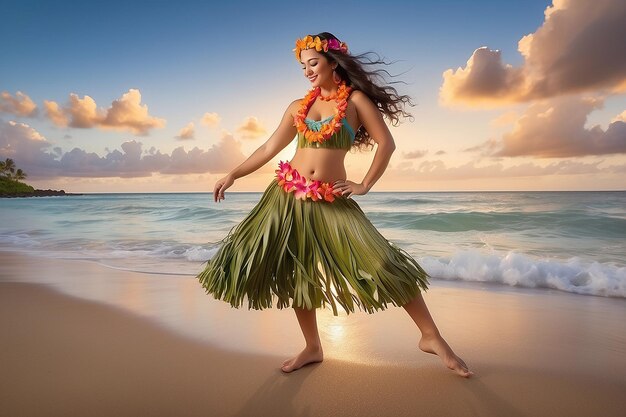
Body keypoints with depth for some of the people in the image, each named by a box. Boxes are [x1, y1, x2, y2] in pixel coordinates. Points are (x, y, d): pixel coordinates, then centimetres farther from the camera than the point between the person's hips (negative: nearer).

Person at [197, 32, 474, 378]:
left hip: (332, 200, -4)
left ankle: (431, 337, 6)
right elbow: (269, 148, 16)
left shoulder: (355, 99, 2)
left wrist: (364, 186, -7)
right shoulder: (298, 106, 13)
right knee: (297, 274, 8)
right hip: (288, 195, 5)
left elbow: (386, 143, -1)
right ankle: (313, 348, 25)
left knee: (381, 264, -11)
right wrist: (233, 175, 15)